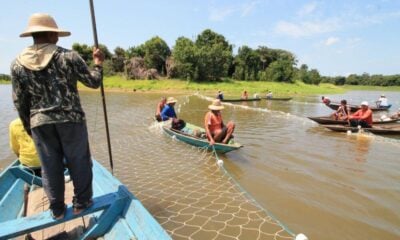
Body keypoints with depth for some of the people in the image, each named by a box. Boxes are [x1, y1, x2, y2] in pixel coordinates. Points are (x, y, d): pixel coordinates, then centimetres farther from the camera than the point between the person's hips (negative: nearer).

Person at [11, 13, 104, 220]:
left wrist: (28, 126, 16)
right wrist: (98, 63, 12)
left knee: (50, 167, 13)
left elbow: (19, 102, 5)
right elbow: (93, 82, -5)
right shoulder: (68, 56, -8)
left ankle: (57, 210, 27)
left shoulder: (17, 64, 2)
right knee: (78, 162, 11)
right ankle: (81, 203, 23)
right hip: (70, 119, -3)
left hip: (40, 123, 3)